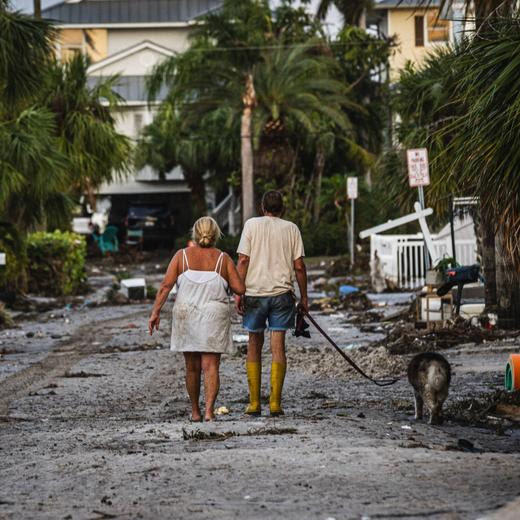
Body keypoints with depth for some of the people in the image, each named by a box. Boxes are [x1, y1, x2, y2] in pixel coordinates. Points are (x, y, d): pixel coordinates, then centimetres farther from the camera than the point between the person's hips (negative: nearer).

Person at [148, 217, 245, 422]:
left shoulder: (182, 256, 3)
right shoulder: (223, 259, 1)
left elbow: (166, 285, -6)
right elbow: (240, 289, -3)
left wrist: (155, 312, -6)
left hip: (186, 316, 1)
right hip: (214, 317, -1)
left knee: (192, 367, 12)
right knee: (210, 366, -2)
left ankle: (195, 412, 20)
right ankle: (209, 410, -14)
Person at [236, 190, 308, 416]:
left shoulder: (252, 224, 3)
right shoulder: (291, 228, 5)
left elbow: (243, 260, -4)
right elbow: (299, 266, 2)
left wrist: (238, 292, -3)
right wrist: (304, 297, 10)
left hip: (254, 292, 0)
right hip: (282, 293, 0)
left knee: (254, 345, 10)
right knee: (278, 346, 0)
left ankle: (254, 402, 8)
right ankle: (275, 402, -4)